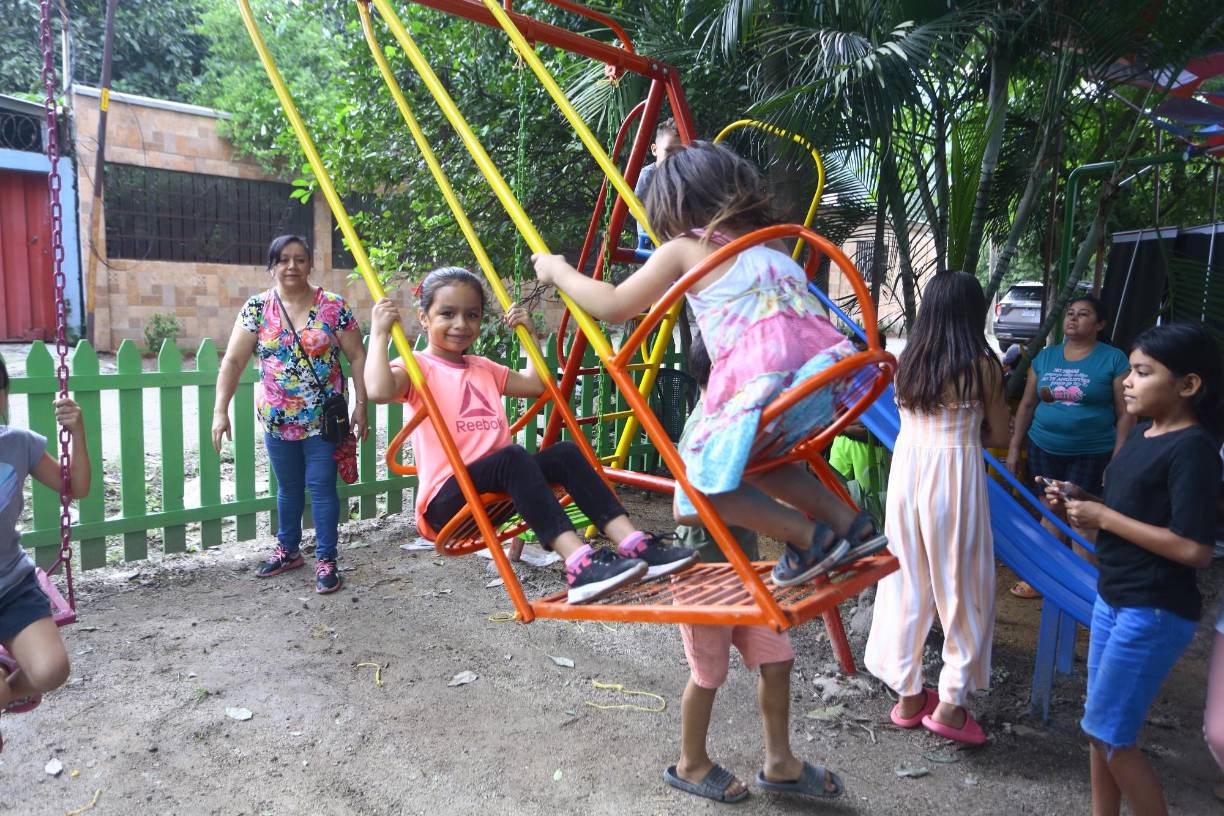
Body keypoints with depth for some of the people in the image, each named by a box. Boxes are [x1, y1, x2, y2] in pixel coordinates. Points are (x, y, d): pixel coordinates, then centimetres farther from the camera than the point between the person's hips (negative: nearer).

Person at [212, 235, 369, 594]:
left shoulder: (333, 306, -6)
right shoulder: (257, 307, -3)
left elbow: (357, 357, -3)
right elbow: (233, 361, -7)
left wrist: (360, 406, -8)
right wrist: (220, 410, -15)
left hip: (323, 418, -2)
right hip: (277, 419, 3)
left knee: (321, 486, -1)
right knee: (288, 487, 17)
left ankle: (326, 560, 11)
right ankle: (288, 550, 36)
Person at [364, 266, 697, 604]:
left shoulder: (485, 369, 23)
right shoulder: (417, 367, 2)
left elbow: (537, 384, 26)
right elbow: (379, 390, -20)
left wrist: (528, 333, 23)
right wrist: (379, 333, -15)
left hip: (497, 494, 7)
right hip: (446, 500, -6)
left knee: (565, 452, -15)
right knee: (513, 457, -33)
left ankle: (633, 544, -27)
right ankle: (579, 564, -45)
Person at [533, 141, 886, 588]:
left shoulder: (682, 250, 10)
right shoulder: (773, 245, 27)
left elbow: (613, 306, 11)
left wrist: (559, 271, 27)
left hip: (766, 381, -7)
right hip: (826, 371, 7)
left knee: (698, 488, 7)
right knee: (752, 458, 29)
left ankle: (810, 538, 3)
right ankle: (850, 523, 22)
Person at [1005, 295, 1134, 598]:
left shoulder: (1113, 360, -5)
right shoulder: (1045, 356, 7)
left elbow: (1125, 414, -6)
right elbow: (1027, 404, 11)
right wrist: (1014, 447, 11)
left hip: (1091, 454, -3)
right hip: (1044, 449, 4)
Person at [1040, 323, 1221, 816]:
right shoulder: (1143, 434, 8)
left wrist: (1102, 517, -20)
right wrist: (1081, 501, 1)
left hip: (1155, 613, -9)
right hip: (1113, 598, 9)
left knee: (1110, 734, -1)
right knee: (1100, 727, 17)